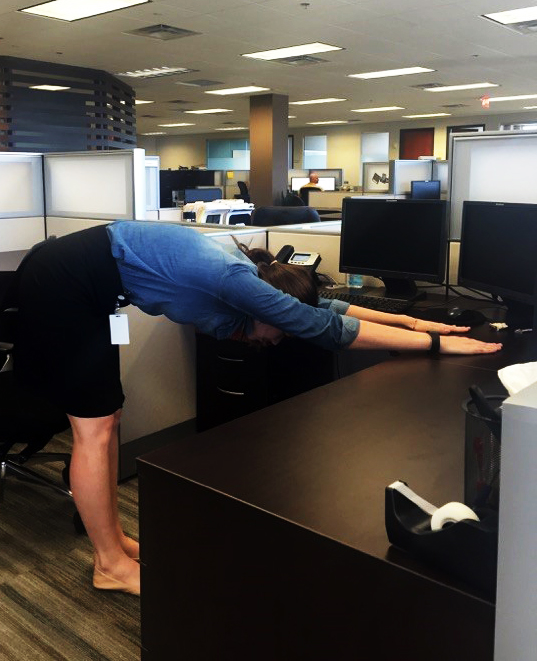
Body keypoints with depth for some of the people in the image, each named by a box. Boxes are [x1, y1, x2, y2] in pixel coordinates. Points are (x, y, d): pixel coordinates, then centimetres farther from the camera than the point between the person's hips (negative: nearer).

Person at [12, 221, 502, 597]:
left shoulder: (240, 273, 2)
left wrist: (408, 319, 10)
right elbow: (324, 326, -25)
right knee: (94, 427, -3)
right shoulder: (234, 279, -24)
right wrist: (435, 342, -19)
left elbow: (318, 306, 9)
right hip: (62, 284, -9)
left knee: (106, 416, 12)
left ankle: (112, 538, 24)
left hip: (80, 285, 9)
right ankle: (111, 565, 11)